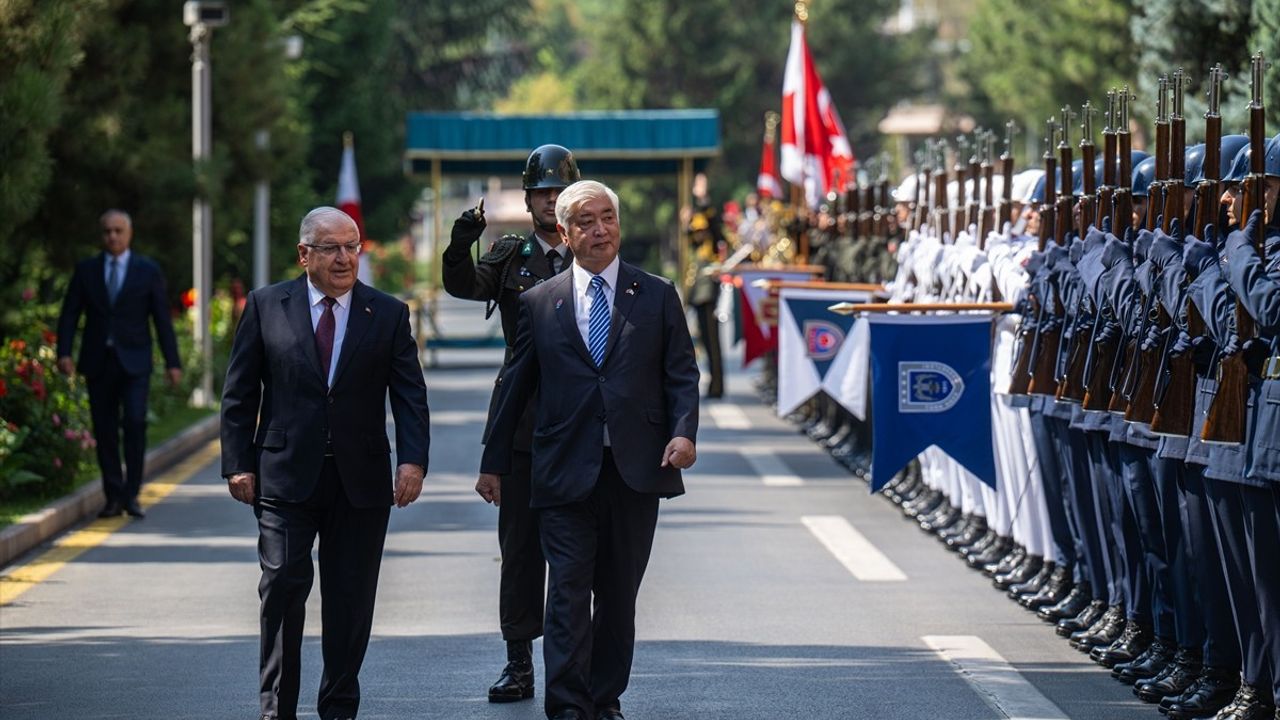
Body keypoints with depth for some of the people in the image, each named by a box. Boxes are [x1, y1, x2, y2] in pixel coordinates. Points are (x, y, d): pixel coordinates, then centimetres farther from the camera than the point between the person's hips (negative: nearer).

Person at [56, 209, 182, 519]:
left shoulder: (148, 270, 3)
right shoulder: (86, 270, 7)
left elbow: (162, 319, 4)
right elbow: (69, 315, 5)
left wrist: (172, 362, 0)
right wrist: (64, 353, -8)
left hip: (134, 362, -2)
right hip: (98, 362, 2)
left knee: (135, 424, -15)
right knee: (105, 430, 2)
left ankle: (131, 494, -7)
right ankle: (113, 497, 9)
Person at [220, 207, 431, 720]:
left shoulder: (389, 314, 6)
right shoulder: (266, 306, 4)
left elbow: (410, 396, 3)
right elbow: (240, 394, 6)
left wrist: (413, 461, -10)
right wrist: (239, 464, -2)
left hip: (362, 482, 1)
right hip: (285, 478, -1)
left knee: (351, 599, 4)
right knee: (283, 587, -7)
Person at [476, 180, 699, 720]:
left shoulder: (656, 296, 8)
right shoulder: (539, 303, 8)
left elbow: (682, 373, 6)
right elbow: (514, 386, 12)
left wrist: (683, 431, -12)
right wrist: (494, 463, 13)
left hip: (635, 471, 1)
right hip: (565, 473, -1)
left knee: (619, 595, 8)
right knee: (568, 594, -8)